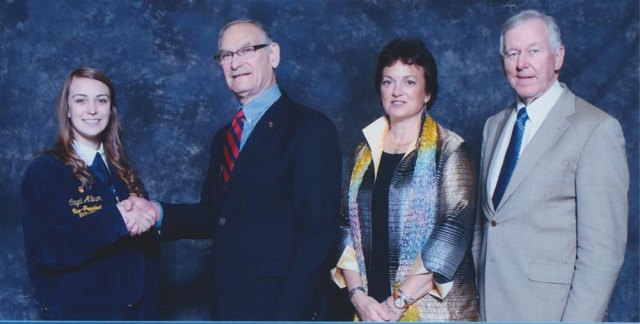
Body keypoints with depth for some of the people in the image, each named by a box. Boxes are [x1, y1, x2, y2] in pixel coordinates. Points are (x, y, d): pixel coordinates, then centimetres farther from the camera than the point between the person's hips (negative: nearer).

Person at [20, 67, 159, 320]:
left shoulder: (122, 171, 8)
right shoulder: (43, 171, -7)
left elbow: (147, 246, 7)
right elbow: (44, 249, -21)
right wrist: (115, 219, -27)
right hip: (74, 311, -5)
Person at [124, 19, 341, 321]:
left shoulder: (311, 128, -11)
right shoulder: (223, 137, 13)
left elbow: (318, 234, -16)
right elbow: (213, 216, 10)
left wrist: (290, 313, -21)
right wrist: (159, 213, -7)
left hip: (277, 304, -7)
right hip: (227, 302, 7)